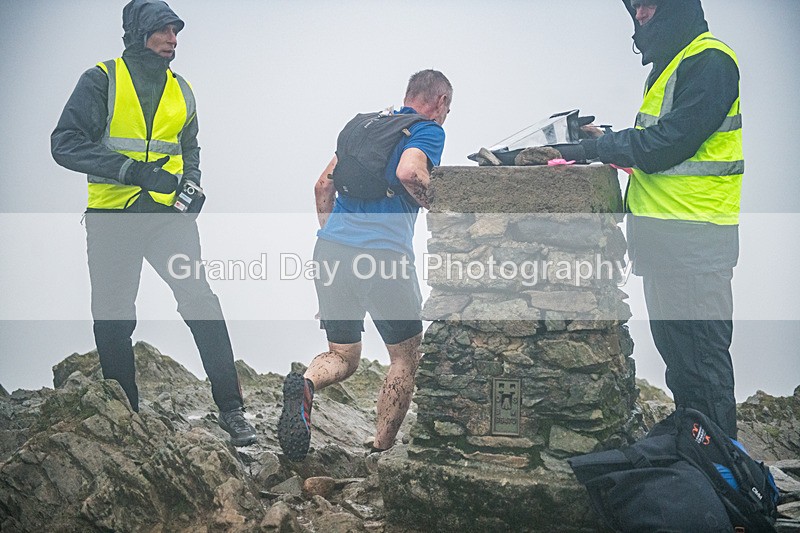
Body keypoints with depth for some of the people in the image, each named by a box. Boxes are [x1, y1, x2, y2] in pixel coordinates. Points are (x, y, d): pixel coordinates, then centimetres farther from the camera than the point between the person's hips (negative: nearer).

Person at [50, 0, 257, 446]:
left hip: (169, 213, 2)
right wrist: (134, 170, -21)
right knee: (113, 319, 6)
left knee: (201, 301, -9)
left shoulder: (182, 89, 12)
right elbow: (66, 143, -11)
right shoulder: (103, 79, -2)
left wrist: (191, 183, 4)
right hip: (112, 217, -2)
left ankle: (231, 409, -2)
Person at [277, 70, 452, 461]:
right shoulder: (428, 131, 1)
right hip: (383, 255, -6)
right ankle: (381, 452, 15)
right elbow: (409, 172, -21)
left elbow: (323, 184, 20)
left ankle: (305, 383, -17)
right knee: (405, 357, 14)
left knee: (343, 357, 16)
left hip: (330, 249, 6)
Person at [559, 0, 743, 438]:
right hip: (663, 235, 10)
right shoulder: (669, 64, 20)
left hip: (694, 236, -10)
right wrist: (608, 143, 4)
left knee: (700, 353, -5)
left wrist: (595, 146, -11)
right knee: (673, 345, 15)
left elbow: (666, 143, -20)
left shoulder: (710, 61, -12)